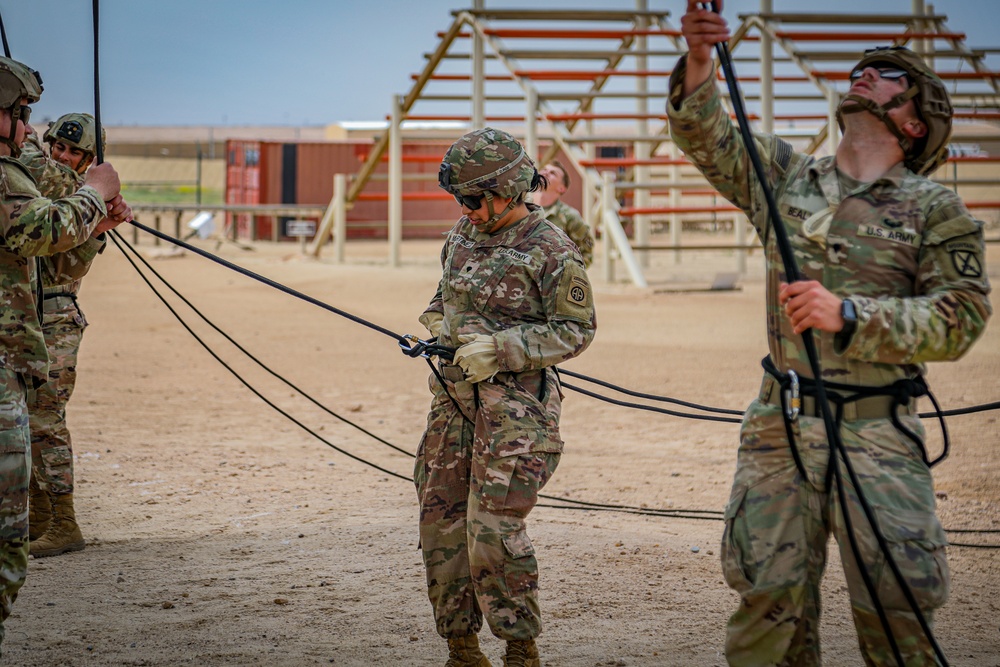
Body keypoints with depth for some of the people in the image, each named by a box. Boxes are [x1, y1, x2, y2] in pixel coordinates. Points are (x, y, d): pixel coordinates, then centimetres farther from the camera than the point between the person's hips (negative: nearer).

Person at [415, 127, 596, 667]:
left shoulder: (552, 252, -11)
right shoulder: (464, 234, 11)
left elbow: (576, 329, -11)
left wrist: (499, 349, -19)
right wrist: (436, 322, 4)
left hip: (514, 404, -7)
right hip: (454, 394, 8)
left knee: (493, 527, -12)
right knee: (441, 520, 7)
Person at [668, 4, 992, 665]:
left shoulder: (936, 208, 0)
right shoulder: (786, 175, 11)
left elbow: (961, 318, -8)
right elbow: (703, 133, 5)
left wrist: (847, 314, -19)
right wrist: (700, 58, -15)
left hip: (878, 431, -3)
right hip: (781, 422, 3)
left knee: (897, 602, -6)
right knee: (769, 597, 3)